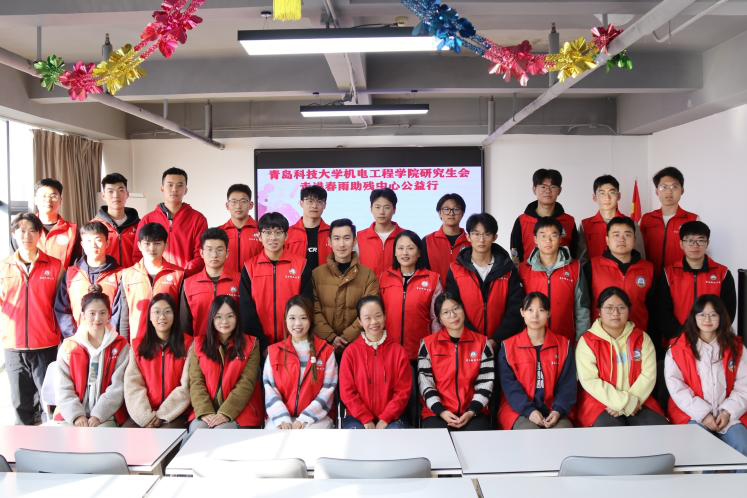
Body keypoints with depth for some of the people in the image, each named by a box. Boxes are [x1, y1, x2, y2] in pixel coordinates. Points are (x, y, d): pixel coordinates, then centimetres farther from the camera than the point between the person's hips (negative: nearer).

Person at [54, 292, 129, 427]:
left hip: (106, 416, -1)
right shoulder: (68, 346, 9)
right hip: (71, 416, 1)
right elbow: (63, 388, 3)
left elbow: (118, 386, -3)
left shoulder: (121, 346, 5)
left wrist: (98, 415, -13)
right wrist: (76, 415, -11)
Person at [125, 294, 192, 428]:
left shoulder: (187, 344, 4)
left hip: (174, 414, -2)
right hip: (143, 415, 3)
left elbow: (186, 387, -3)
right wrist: (146, 415, -12)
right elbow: (133, 384, 1)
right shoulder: (138, 345, 11)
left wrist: (161, 415, -11)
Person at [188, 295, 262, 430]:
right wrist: (206, 412, -14)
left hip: (239, 411, -2)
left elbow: (246, 383, -4)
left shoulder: (250, 344, 5)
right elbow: (196, 381, 2)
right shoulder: (198, 344, 11)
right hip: (206, 411, 2)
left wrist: (225, 413, -16)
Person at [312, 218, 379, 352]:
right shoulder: (316, 274, 5)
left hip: (356, 344, 0)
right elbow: (314, 311, -2)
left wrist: (346, 338, -14)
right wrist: (331, 337, -14)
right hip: (324, 344, 1)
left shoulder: (368, 275, 2)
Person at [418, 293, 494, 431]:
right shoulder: (428, 344, 6)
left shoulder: (482, 343, 8)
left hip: (473, 413, 1)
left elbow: (486, 383, 4)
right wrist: (441, 411, -12)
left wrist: (472, 411, -9)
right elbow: (425, 383, 0)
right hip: (437, 413, -1)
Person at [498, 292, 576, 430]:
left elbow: (567, 383, 5)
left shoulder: (564, 345, 10)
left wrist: (558, 410, -12)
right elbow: (509, 384, -3)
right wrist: (529, 410, -17)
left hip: (552, 410, 2)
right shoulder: (508, 347, 5)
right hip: (519, 409, -1)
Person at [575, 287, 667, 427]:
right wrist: (627, 402, -16)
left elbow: (648, 375, 0)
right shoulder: (587, 341, -1)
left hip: (637, 403, 4)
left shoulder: (642, 338, 10)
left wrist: (631, 402, -14)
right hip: (601, 404, -3)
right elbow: (589, 380, -10)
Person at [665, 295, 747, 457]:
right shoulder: (677, 349, 3)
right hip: (693, 416, -2)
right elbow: (676, 386, -5)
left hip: (729, 416, 3)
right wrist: (702, 413, -13)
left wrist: (728, 412, -8)